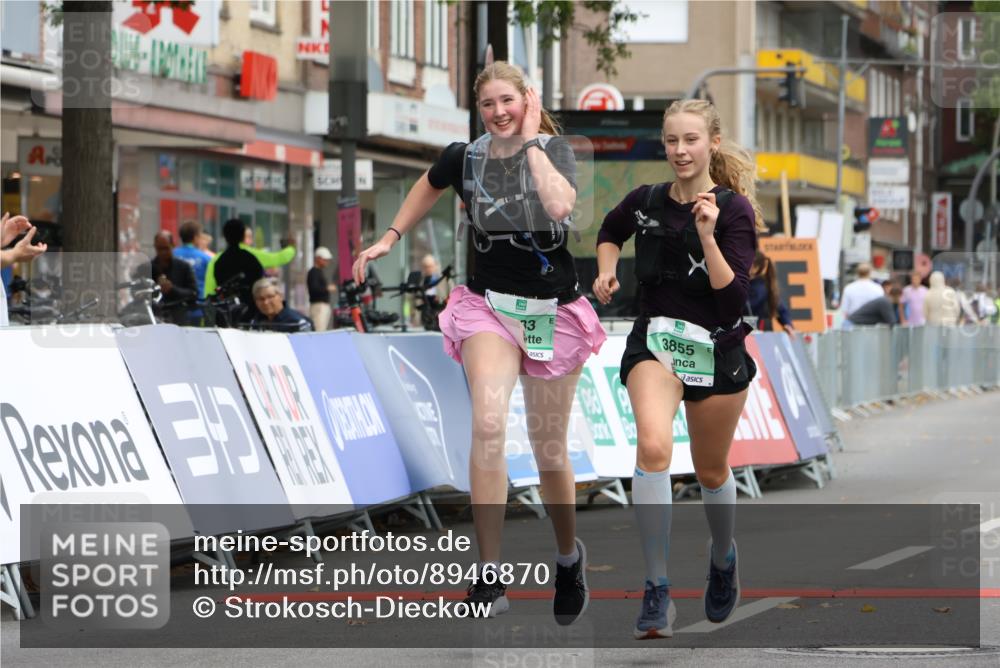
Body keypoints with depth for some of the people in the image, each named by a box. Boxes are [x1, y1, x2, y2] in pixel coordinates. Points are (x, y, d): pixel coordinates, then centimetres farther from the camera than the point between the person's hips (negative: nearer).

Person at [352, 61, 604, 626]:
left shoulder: (555, 150, -8)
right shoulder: (465, 157, -1)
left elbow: (560, 205, -31)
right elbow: (428, 188, 23)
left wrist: (531, 139, -23)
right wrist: (390, 238, 18)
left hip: (553, 310, -1)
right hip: (489, 304, 1)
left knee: (550, 448, 7)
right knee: (488, 424, -25)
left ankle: (569, 555, 37)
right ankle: (490, 576, -25)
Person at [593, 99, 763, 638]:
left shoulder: (735, 210, -10)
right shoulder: (645, 202, -1)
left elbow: (733, 296, -18)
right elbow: (610, 231, 24)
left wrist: (707, 236, -27)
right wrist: (606, 271, 5)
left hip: (716, 350, -1)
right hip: (654, 342, 1)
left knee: (711, 471, 16)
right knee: (653, 446, -27)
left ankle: (723, 557, 50)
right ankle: (657, 592, -27)